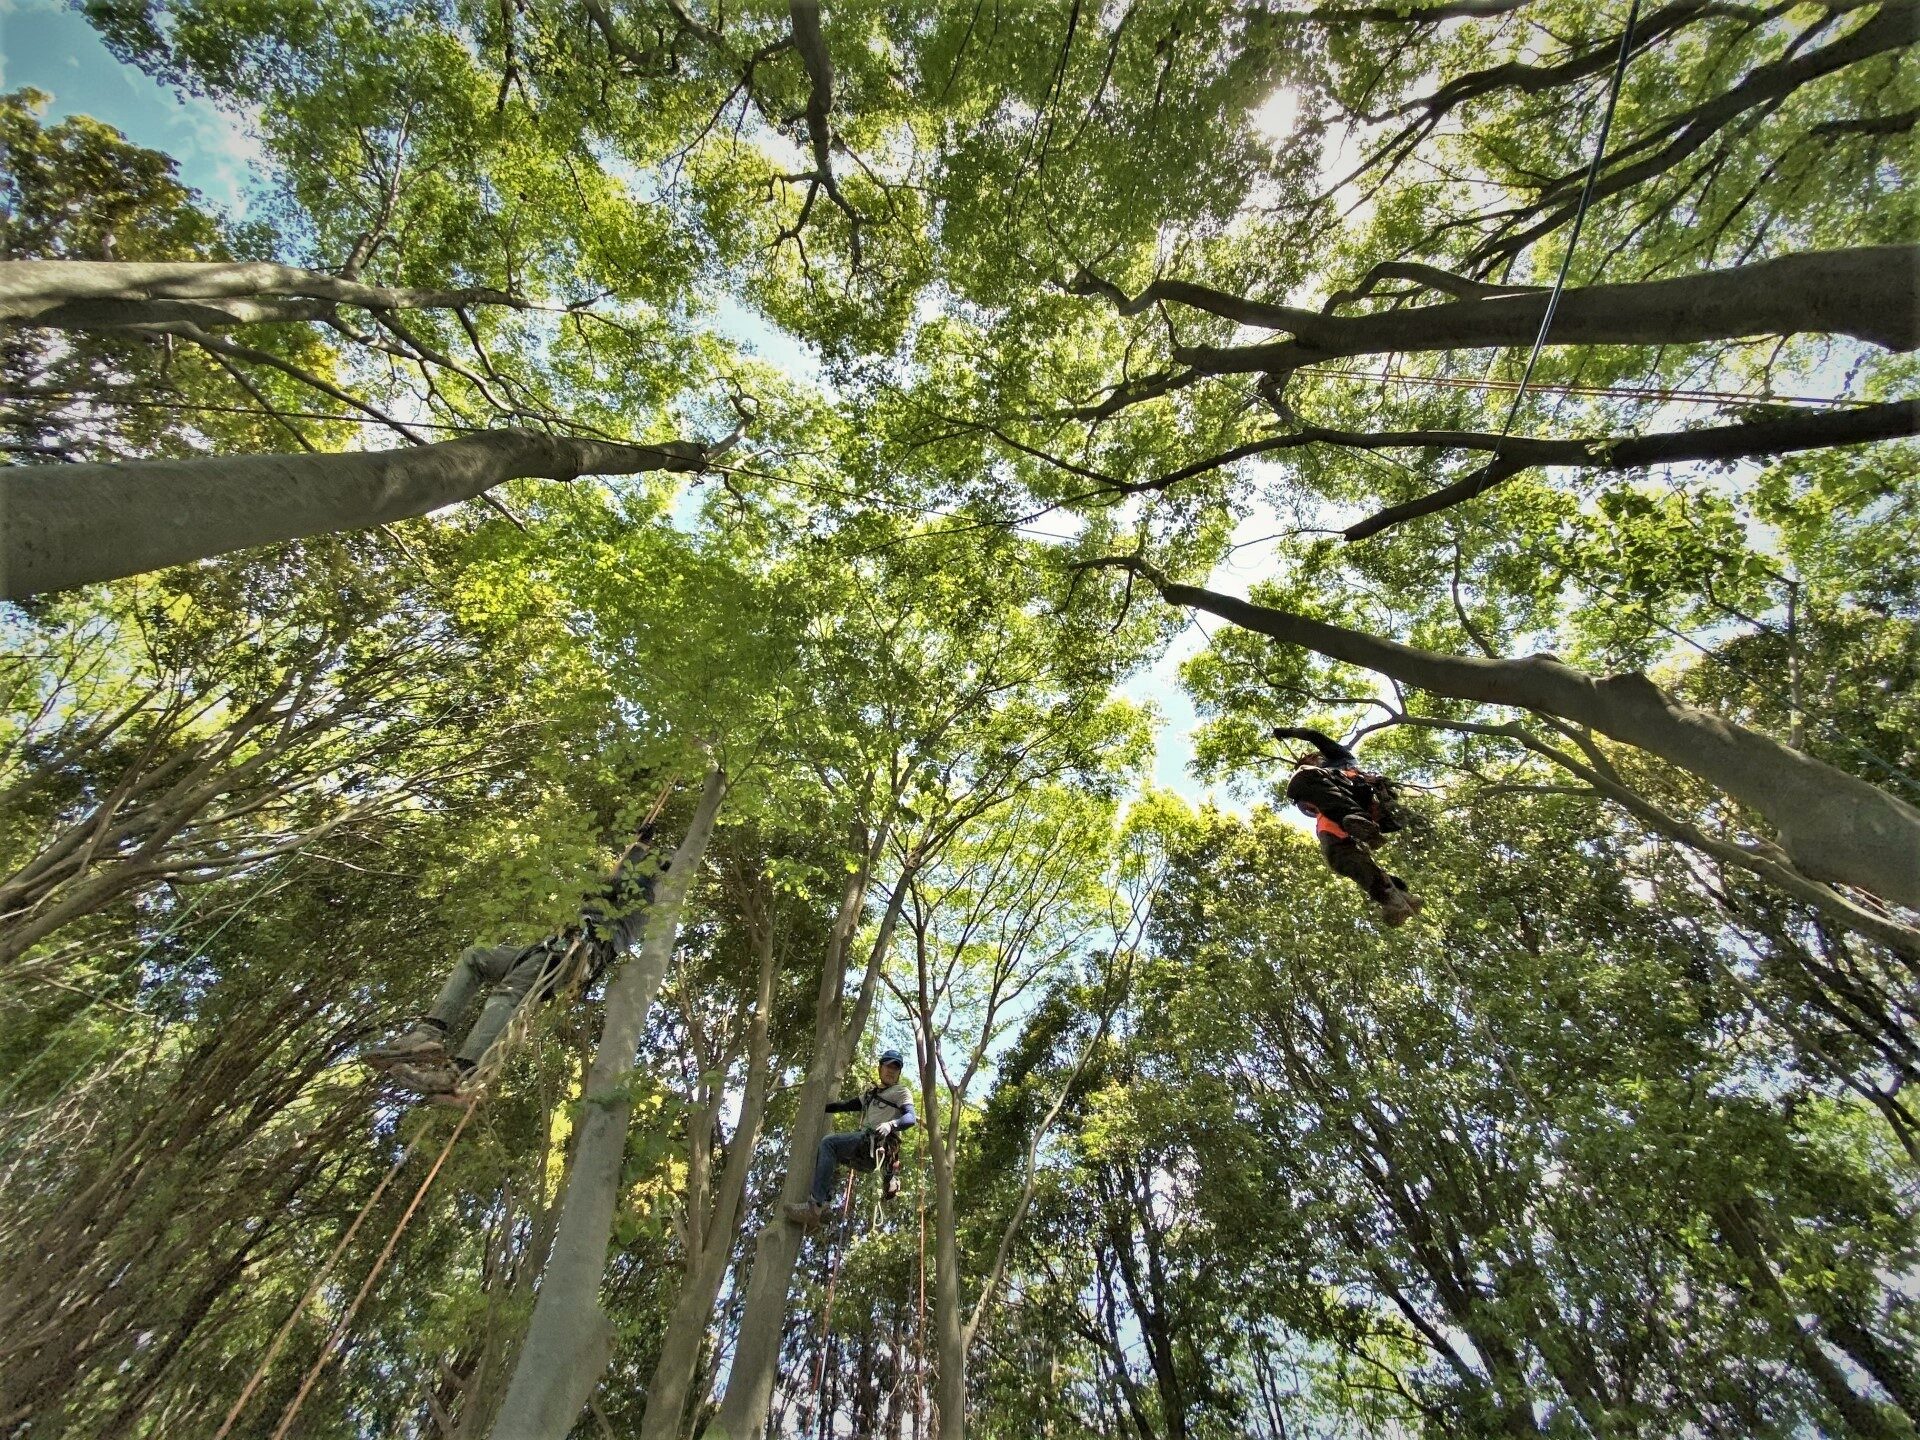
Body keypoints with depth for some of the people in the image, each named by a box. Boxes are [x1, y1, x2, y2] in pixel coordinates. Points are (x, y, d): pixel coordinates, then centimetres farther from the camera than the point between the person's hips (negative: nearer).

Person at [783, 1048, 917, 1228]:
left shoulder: (901, 1091, 7)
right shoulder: (871, 1092, 29)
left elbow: (911, 1118, -10)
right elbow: (848, 1105, 32)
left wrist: (890, 1125, -29)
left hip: (876, 1144, -8)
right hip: (863, 1145, 8)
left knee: (828, 1143, -23)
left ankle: (815, 1206, -32)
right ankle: (823, 1202, -8)